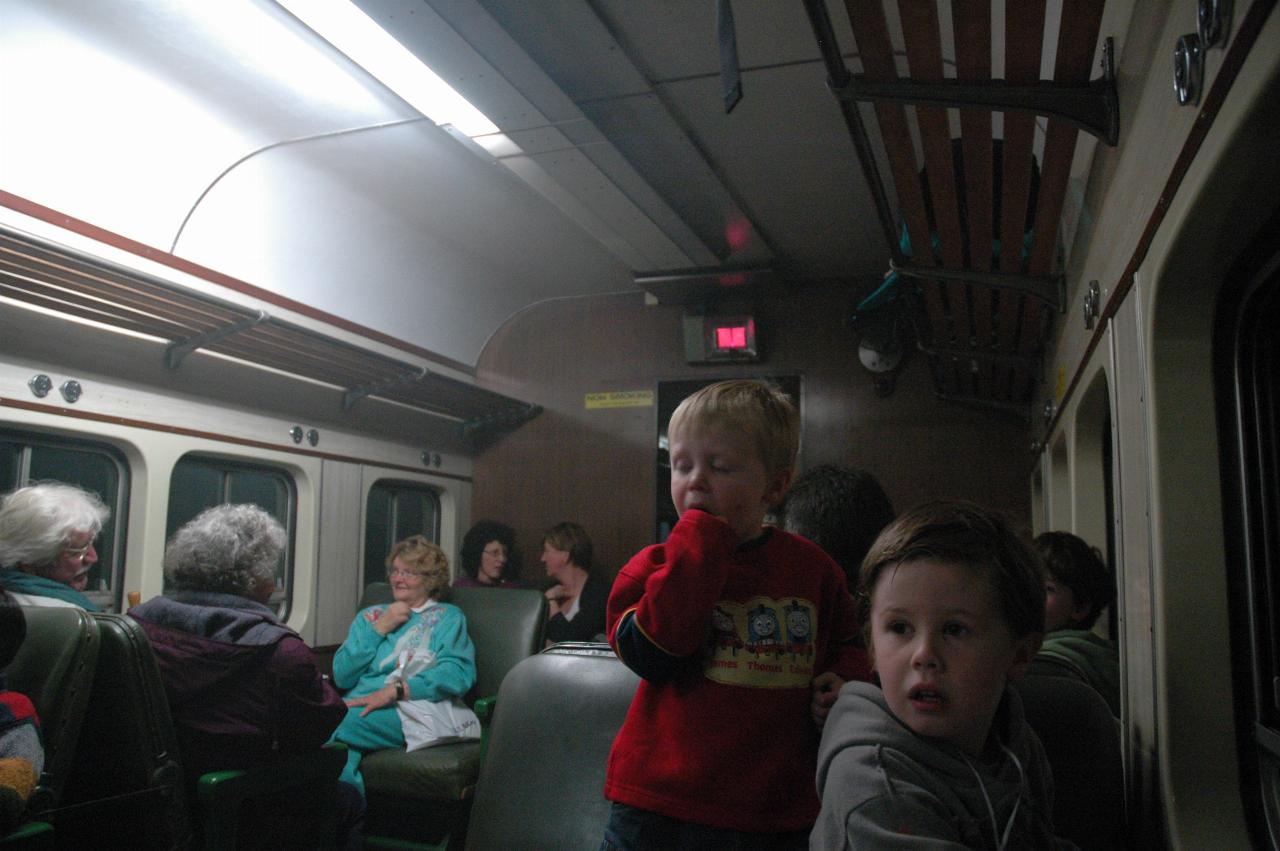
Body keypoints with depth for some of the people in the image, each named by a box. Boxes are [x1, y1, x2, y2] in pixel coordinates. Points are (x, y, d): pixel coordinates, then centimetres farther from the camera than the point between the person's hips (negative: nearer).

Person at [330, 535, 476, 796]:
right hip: (359, 703, 4)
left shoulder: (448, 617, 15)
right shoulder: (370, 615, 27)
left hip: (408, 708, -3)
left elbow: (458, 675, -5)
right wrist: (379, 629, 6)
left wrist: (395, 690, -16)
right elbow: (342, 677, 14)